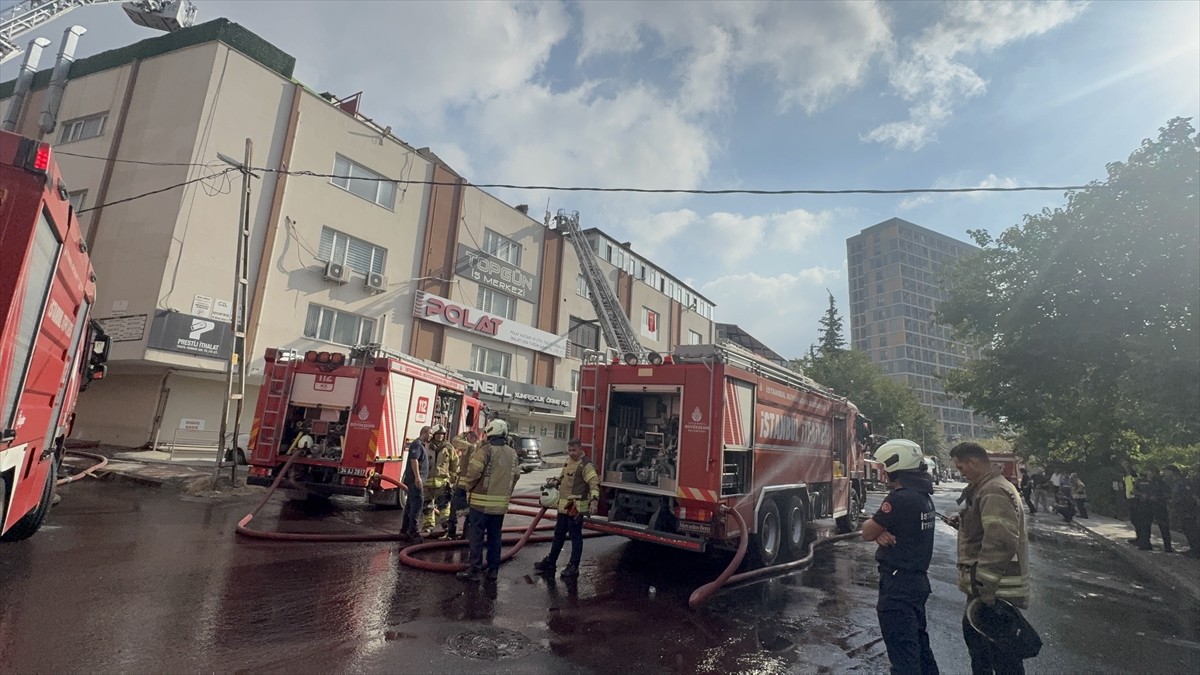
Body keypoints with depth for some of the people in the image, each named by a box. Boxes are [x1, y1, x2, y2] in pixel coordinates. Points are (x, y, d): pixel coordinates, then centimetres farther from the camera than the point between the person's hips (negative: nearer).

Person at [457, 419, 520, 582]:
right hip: (501, 503, 6)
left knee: (477, 536, 4)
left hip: (482, 501, -5)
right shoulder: (512, 453, 7)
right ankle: (493, 570, 19)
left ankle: (474, 570, 7)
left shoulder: (486, 450, -12)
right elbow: (516, 475, 8)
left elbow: (473, 472, -18)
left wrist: (470, 487, -1)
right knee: (495, 537, 14)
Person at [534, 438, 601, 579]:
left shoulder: (586, 464, -16)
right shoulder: (568, 461, 11)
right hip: (563, 506, 9)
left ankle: (573, 567, 16)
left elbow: (594, 484, -23)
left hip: (576, 507, -9)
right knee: (559, 534, 20)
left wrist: (594, 500, -36)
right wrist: (554, 482, 10)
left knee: (575, 537, 3)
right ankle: (550, 562, 35)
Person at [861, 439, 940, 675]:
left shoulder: (900, 498, -24)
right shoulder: (924, 496, 6)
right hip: (918, 580, 9)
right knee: (918, 642, 23)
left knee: (903, 652, 1)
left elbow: (867, 532, -15)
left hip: (898, 586, -9)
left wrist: (874, 526, 5)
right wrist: (881, 532, -10)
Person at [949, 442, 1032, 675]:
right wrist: (964, 524, 10)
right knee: (973, 632, 25)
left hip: (997, 589, -11)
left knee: (1003, 654, 1)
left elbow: (1000, 543, -30)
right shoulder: (985, 488, 11)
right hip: (985, 585, 11)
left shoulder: (994, 492, -22)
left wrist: (986, 589, -28)